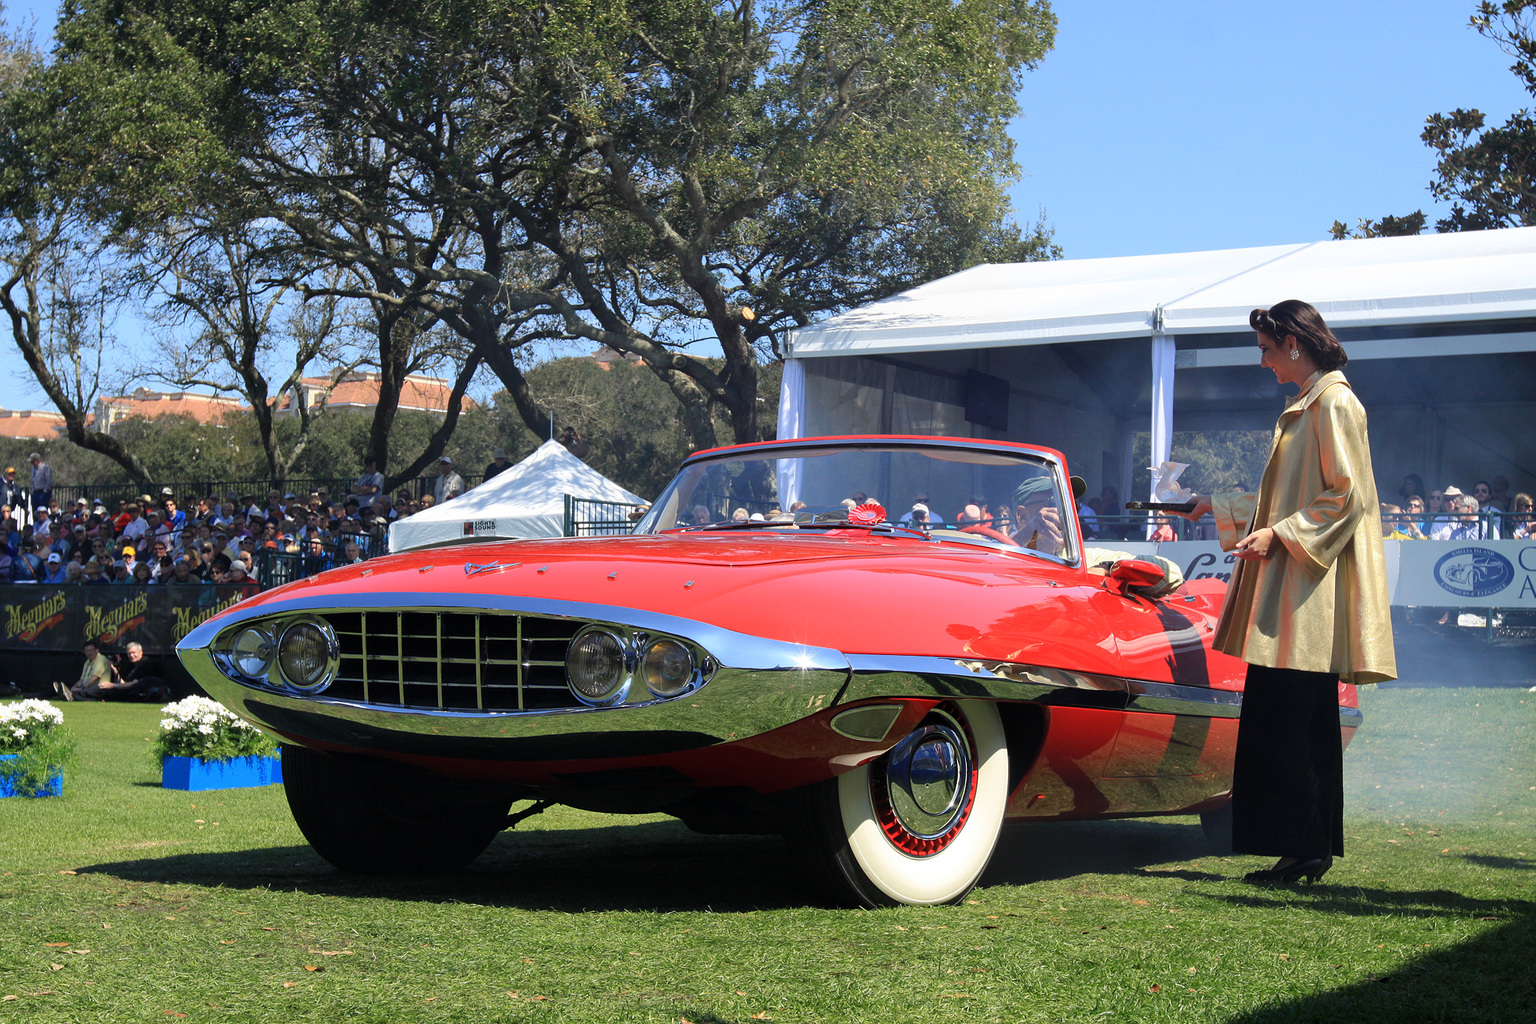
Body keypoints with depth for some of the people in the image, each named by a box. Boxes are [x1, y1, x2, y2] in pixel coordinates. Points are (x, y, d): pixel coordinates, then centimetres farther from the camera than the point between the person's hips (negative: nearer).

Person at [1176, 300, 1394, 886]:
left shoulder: (1333, 403, -10)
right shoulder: (1306, 405, 20)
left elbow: (1346, 497, -16)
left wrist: (1280, 535, -20)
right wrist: (1218, 507, 27)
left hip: (1310, 593, -10)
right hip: (1291, 595, 10)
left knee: (1280, 723, -11)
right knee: (1305, 725, 9)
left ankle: (1305, 848, -7)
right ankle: (1310, 849, 12)